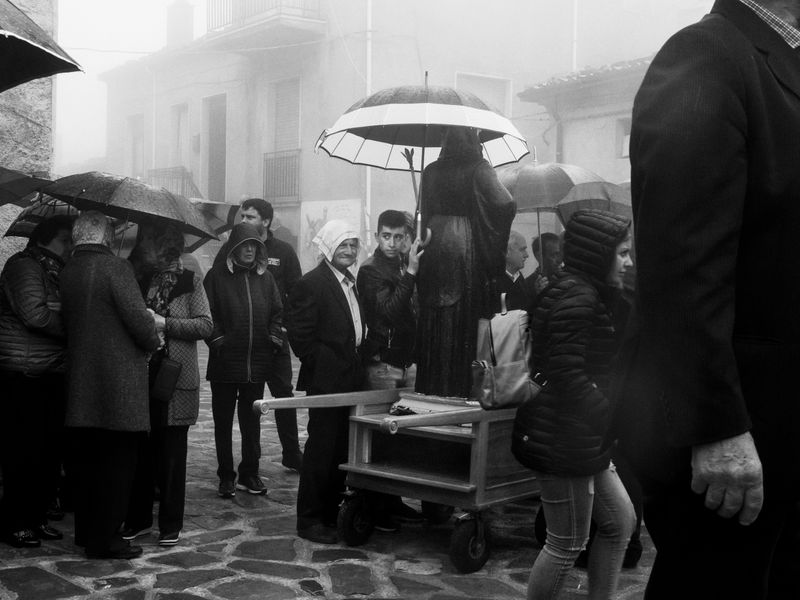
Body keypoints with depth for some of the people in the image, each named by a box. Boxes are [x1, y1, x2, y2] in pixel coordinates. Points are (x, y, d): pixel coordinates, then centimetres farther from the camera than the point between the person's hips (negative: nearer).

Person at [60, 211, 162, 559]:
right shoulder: (115, 267, -14)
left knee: (87, 461, 16)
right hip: (118, 383, -7)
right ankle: (104, 540, 6)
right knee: (117, 462, 2)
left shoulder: (67, 272, 8)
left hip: (81, 383, 7)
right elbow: (136, 317, -19)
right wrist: (154, 339, 3)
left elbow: (68, 319, 13)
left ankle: (87, 531, 27)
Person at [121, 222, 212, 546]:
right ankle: (138, 519, 18)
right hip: (141, 376, 3)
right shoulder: (139, 278, 12)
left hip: (174, 379, -3)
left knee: (171, 453, 2)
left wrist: (164, 323, -16)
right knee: (141, 450, 7)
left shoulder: (190, 281, 1)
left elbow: (205, 325, -8)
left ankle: (171, 524, 11)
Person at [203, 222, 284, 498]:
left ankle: (250, 474, 22)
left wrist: (274, 338, 1)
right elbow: (207, 314, -4)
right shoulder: (217, 275, -3)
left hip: (257, 363, 3)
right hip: (224, 362, -3)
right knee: (223, 422, 6)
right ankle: (226, 477, 15)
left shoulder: (265, 277, 8)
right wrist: (217, 341, -11)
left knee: (252, 421, 11)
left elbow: (277, 312, 13)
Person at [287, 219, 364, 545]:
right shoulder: (311, 283, -11)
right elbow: (300, 335, -15)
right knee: (321, 450, -2)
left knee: (341, 450, 12)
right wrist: (322, 367, -11)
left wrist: (357, 364, 12)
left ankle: (331, 514, 23)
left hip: (350, 380, 8)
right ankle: (309, 520, 7)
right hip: (326, 381, -8)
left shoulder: (351, 282, 16)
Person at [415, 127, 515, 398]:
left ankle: (429, 392, 13)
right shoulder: (478, 169, -6)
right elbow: (504, 204, -17)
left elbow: (423, 210, 7)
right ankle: (458, 392, 3)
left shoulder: (431, 171, 6)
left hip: (434, 243, 4)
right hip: (464, 246, -4)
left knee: (433, 325, 9)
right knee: (462, 322, 2)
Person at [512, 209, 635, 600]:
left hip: (580, 437, 11)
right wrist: (619, 421, -25)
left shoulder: (585, 293, 15)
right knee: (568, 544, 1)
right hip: (563, 440, -10)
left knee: (620, 521, 15)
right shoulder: (577, 296, -18)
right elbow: (567, 376, -27)